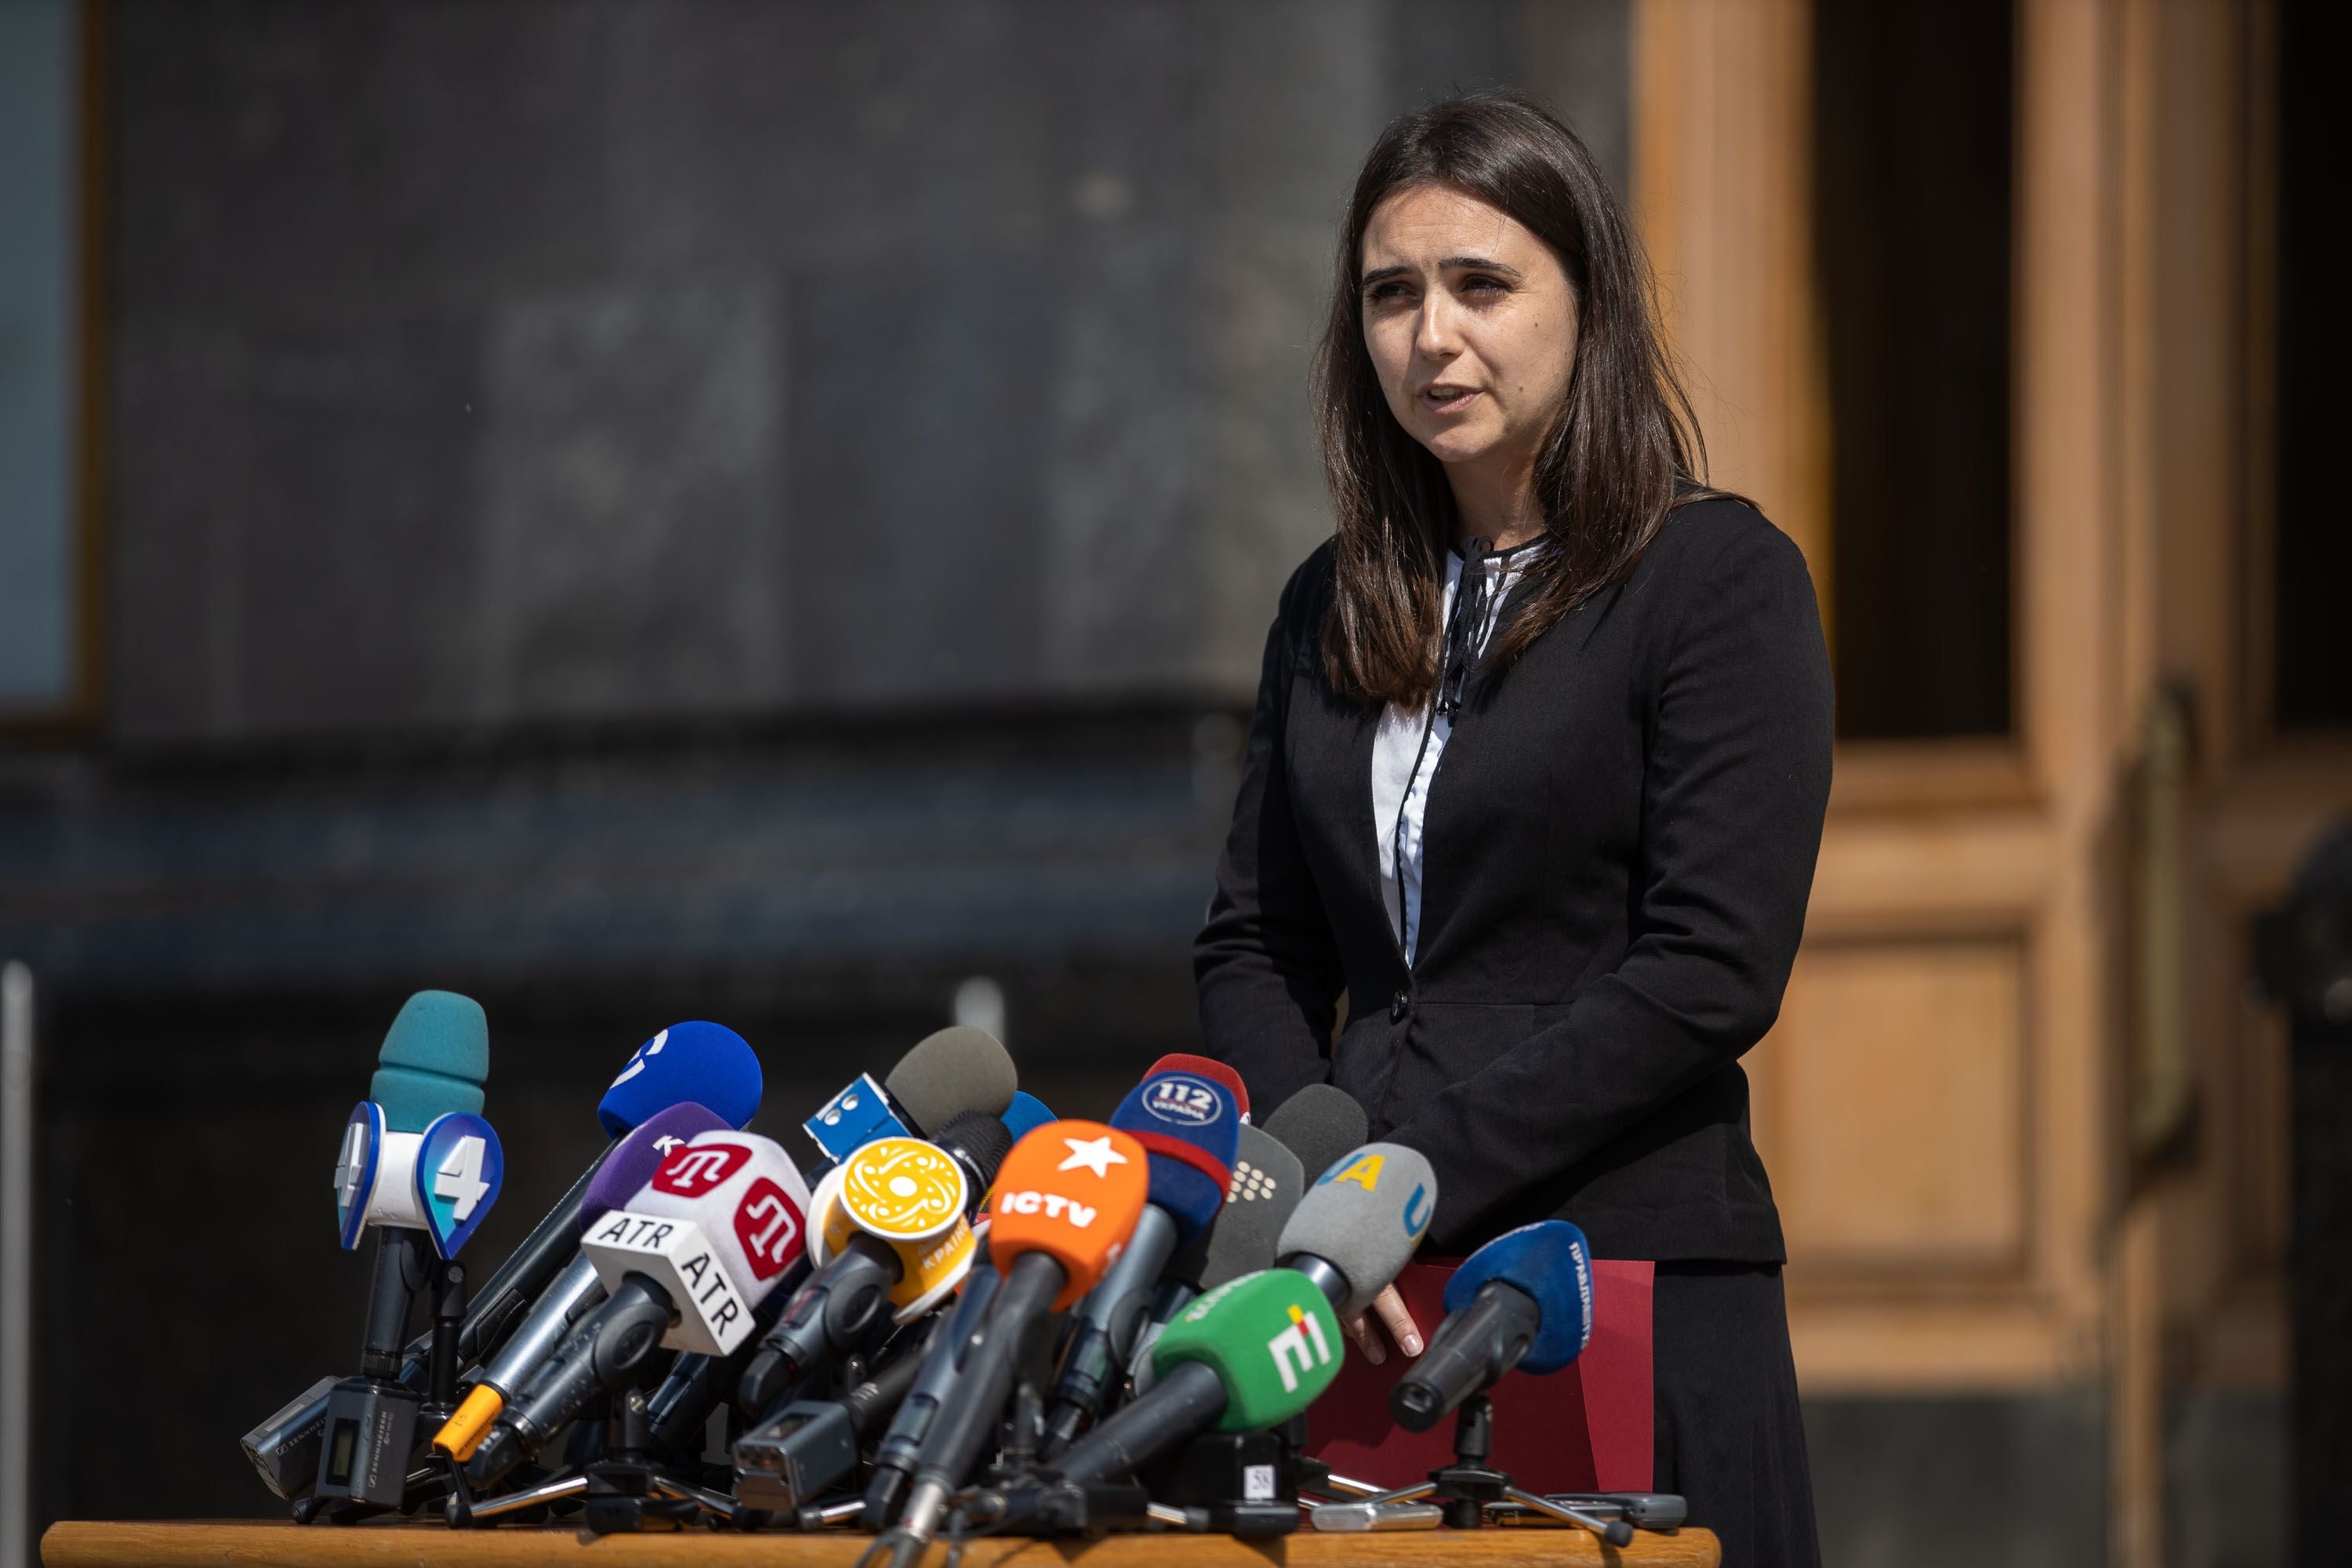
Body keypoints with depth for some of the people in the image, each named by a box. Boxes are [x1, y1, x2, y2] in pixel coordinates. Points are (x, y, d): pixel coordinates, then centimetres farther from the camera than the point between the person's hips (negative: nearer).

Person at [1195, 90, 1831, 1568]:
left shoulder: (1720, 575, -3)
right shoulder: (1336, 608, 16)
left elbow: (1713, 972, -12)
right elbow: (1255, 947, 15)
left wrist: (1413, 1167, -15)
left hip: (1638, 1280, -5)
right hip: (1382, 1294, 5)